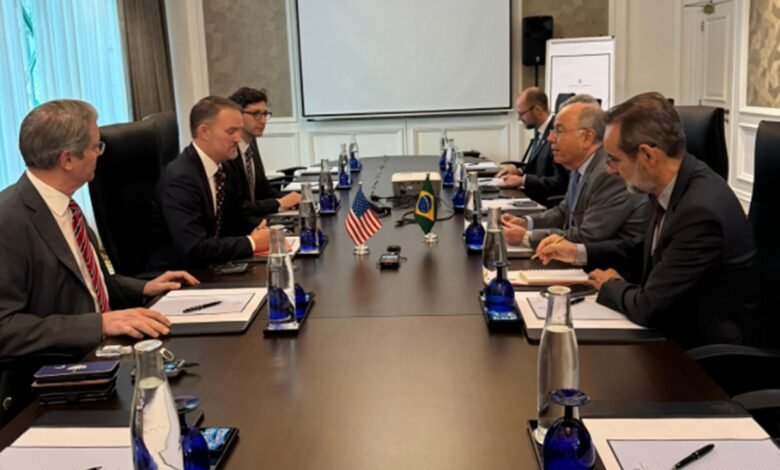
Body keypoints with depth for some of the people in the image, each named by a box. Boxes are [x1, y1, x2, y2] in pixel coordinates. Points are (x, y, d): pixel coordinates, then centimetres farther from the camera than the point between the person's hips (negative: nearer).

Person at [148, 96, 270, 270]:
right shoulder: (180, 179, -22)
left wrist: (258, 231, -9)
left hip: (208, 267, 7)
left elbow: (234, 220, 12)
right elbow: (194, 250, -28)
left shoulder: (221, 166, 2)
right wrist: (251, 243, -19)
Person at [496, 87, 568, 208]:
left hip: (548, 205, -8)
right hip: (534, 198, 8)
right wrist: (519, 171, 2)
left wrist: (522, 180, -19)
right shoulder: (540, 132, 9)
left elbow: (561, 182, -22)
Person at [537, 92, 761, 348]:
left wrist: (610, 286, -7)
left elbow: (648, 308, -27)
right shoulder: (676, 185, -2)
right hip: (681, 326, 7)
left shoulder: (700, 211, -29)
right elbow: (648, 250, 16)